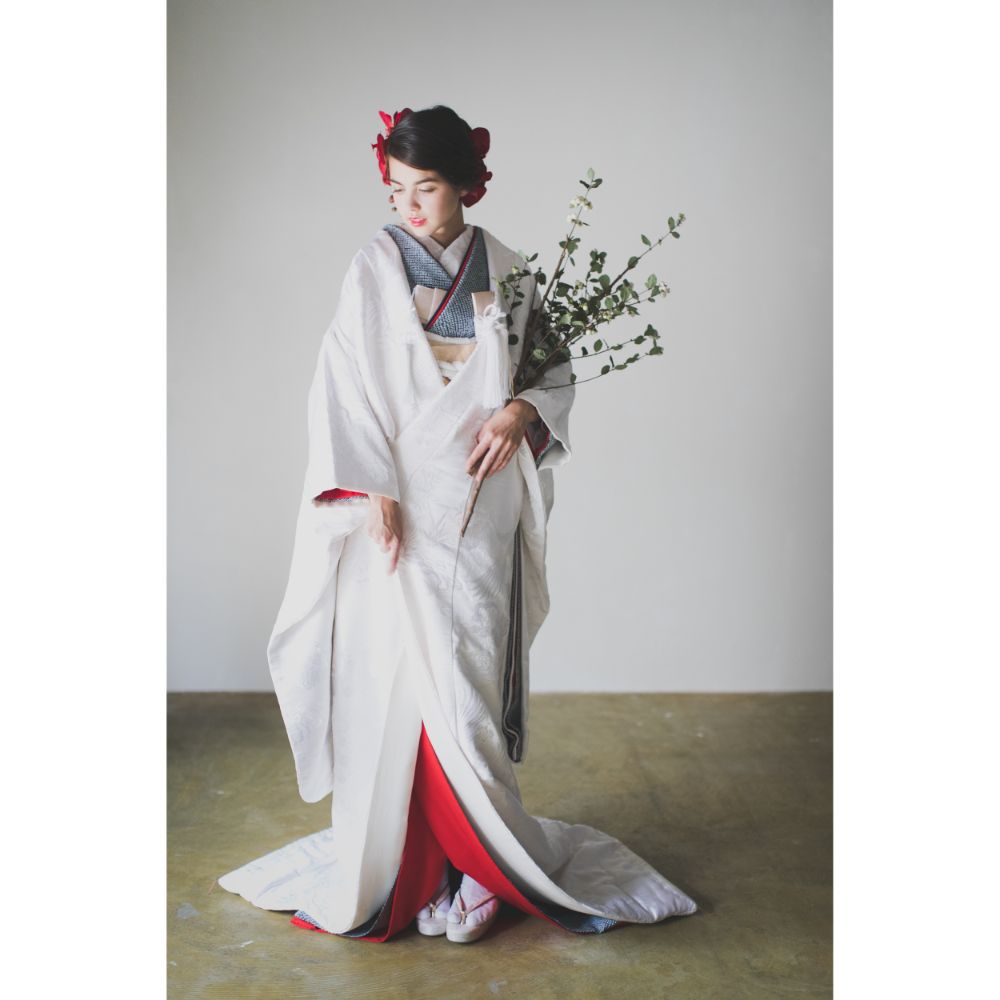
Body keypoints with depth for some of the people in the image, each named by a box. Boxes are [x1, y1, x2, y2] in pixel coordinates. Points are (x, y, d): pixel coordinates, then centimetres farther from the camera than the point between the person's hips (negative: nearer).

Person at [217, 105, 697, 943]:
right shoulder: (375, 268, 3)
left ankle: (472, 854, 15)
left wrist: (522, 411, -10)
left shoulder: (506, 271, 8)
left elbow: (559, 370, 13)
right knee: (397, 675, 0)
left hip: (480, 509, 1)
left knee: (470, 679, 1)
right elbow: (343, 383, -2)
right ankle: (397, 854, 15)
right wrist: (374, 493, -12)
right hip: (401, 506, -1)